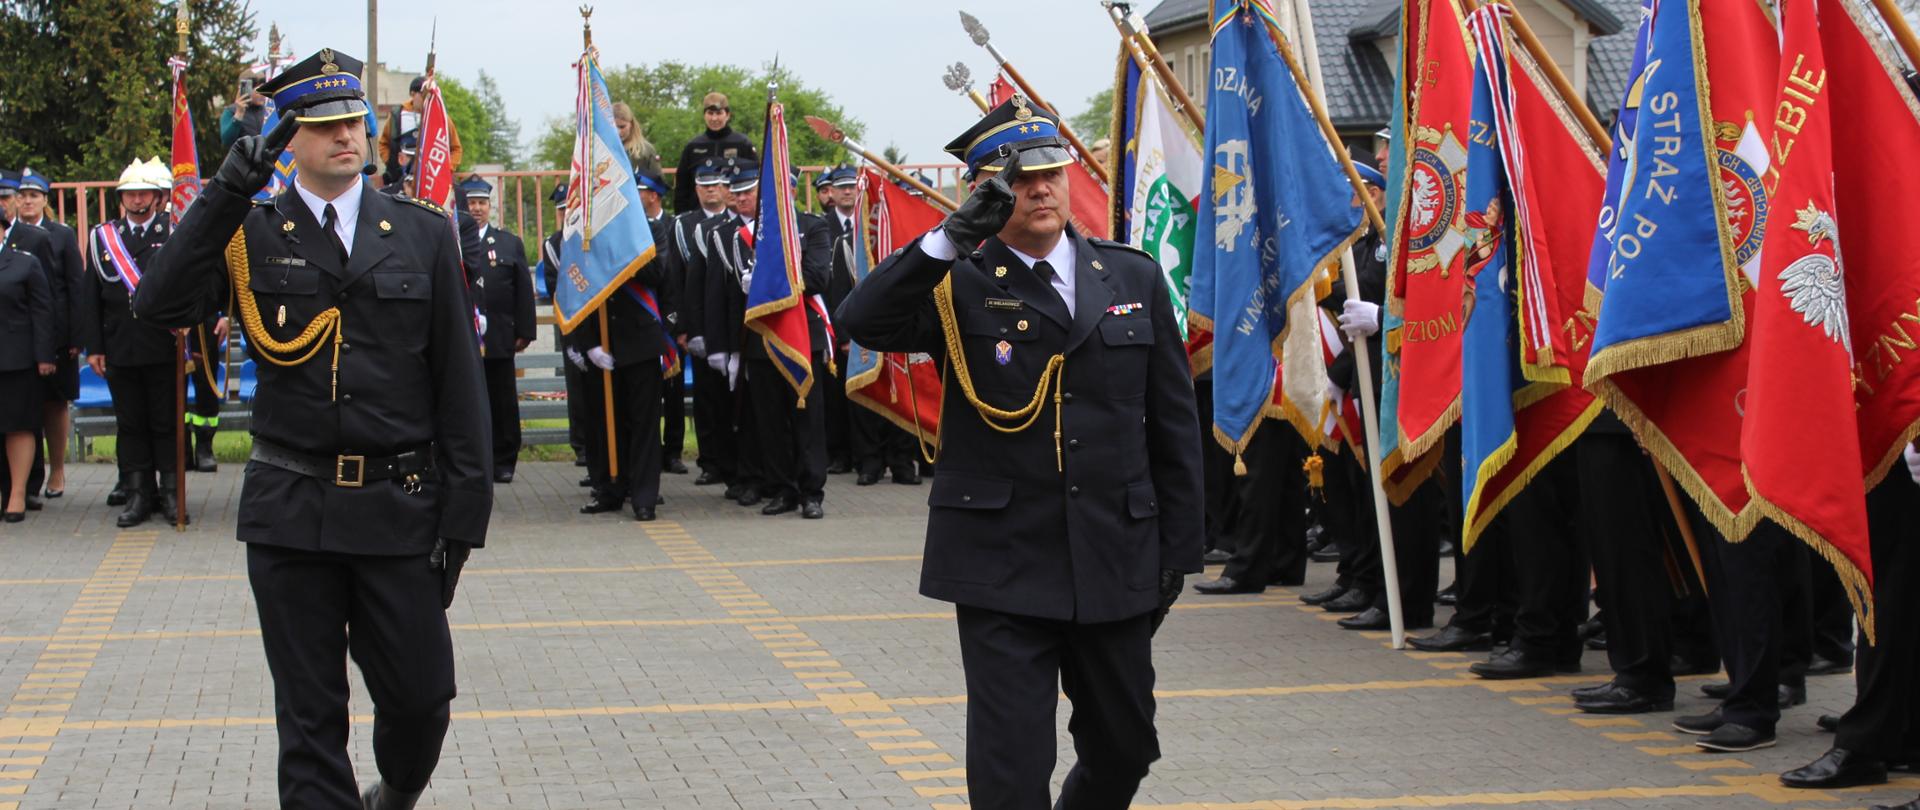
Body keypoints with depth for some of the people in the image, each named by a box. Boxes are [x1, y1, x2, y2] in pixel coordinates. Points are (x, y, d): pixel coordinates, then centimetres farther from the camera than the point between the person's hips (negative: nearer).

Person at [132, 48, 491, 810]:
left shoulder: (422, 232, 5)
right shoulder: (250, 234, 4)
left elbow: (459, 380, 4)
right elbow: (159, 305, -13)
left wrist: (463, 511, -1)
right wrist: (226, 193, -18)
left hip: (399, 509, 1)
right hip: (289, 511, 0)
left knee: (420, 694, 6)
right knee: (309, 716, 6)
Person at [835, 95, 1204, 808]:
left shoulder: (1134, 278, 7)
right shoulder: (959, 286, -2)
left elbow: (1174, 423, 10)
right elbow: (863, 322, -21)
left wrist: (1177, 549, 7)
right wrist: (951, 239, -29)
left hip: (1116, 562, 4)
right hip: (1001, 568, -4)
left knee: (1124, 748, 16)